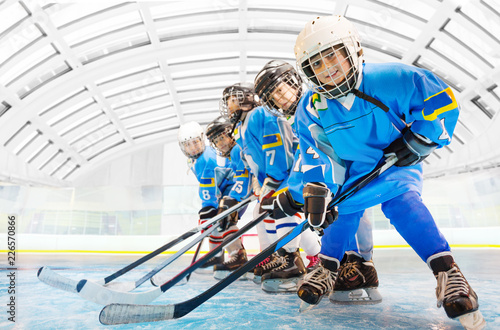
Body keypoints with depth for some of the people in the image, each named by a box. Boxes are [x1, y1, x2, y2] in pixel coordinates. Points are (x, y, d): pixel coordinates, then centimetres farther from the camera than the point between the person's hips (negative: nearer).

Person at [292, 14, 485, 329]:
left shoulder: (390, 78, -24)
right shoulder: (310, 110, -13)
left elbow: (441, 99, -16)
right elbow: (316, 157, -8)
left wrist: (419, 140, -20)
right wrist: (317, 192, -19)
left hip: (398, 162, -3)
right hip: (353, 170, 3)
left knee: (401, 200, -27)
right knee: (343, 210, -6)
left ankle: (447, 271, -20)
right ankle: (328, 269, 11)